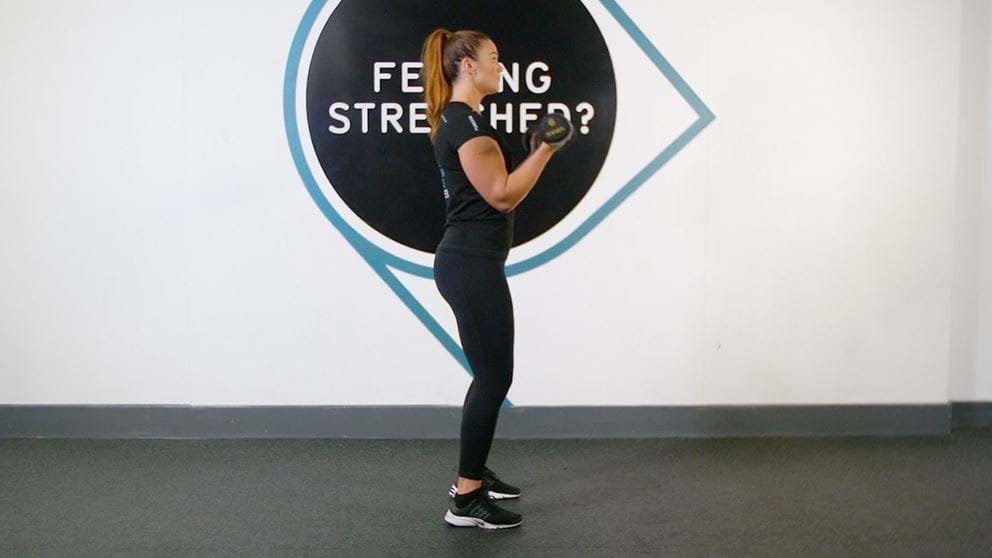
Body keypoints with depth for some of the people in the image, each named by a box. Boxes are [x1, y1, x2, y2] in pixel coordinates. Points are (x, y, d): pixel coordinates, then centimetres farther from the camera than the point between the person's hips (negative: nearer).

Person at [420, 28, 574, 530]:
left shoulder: (457, 120, 17)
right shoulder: (467, 122, -15)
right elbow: (501, 196, -18)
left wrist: (537, 154, 22)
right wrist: (546, 151, -16)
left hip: (467, 259, 11)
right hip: (472, 264, -11)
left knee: (491, 375, 18)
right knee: (494, 378, -4)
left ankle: (473, 475, 30)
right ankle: (466, 501, 5)